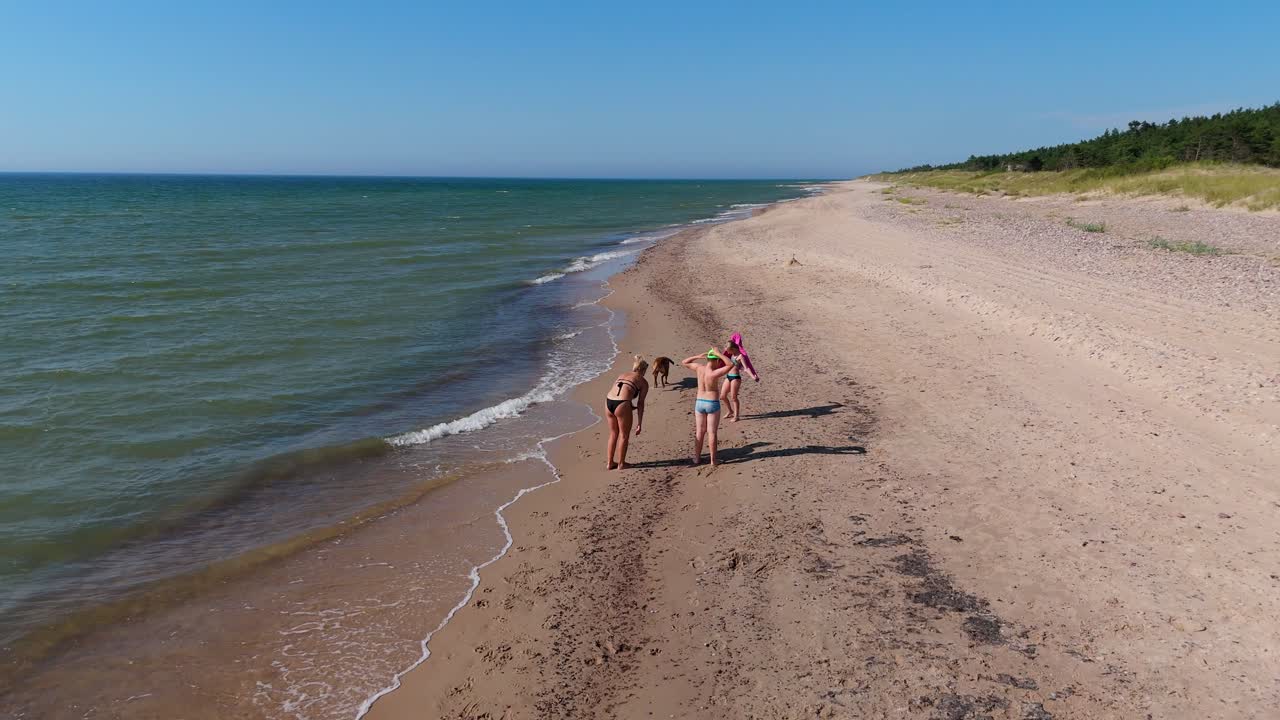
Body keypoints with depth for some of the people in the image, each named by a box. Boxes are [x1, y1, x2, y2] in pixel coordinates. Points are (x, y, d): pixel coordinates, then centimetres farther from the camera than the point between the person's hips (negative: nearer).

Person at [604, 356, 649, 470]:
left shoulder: (621, 375, 26)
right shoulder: (643, 382, 12)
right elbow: (640, 404, 6)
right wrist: (639, 423, 8)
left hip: (608, 402, 5)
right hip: (622, 404, -5)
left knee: (613, 434, 23)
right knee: (624, 435, 15)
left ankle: (609, 463, 29)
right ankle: (621, 464, 23)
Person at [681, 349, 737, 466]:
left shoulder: (699, 367, -8)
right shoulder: (714, 373, -22)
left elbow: (684, 363, 9)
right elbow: (731, 365, -23)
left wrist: (698, 356, 6)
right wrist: (719, 354, -20)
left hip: (699, 403, 5)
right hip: (713, 404, -4)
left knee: (699, 432, 14)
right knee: (712, 433, 3)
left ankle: (697, 458, 20)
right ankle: (713, 460, 6)